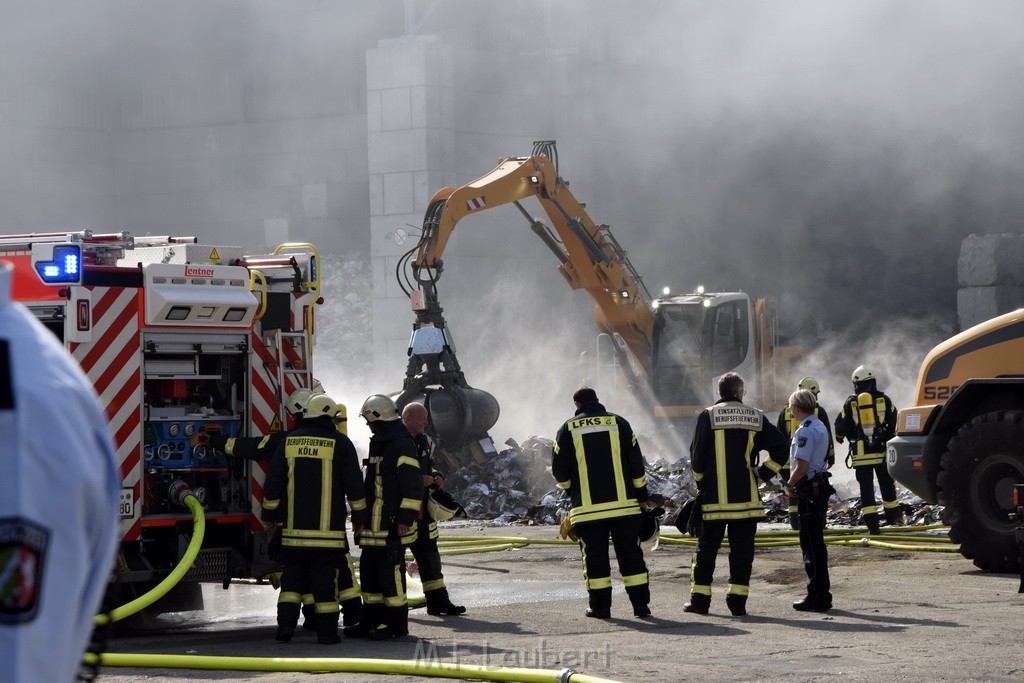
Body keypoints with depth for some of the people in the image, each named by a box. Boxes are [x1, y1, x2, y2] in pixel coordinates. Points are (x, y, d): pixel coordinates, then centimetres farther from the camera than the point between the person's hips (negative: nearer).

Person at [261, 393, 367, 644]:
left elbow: (273, 482, 9)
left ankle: (285, 623, 1)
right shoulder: (340, 443, -2)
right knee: (325, 576, 0)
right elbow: (354, 483, 0)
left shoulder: (289, 441, 7)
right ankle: (327, 631, 2)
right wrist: (359, 517, 9)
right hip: (328, 527, -3)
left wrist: (270, 517, 17)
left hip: (293, 527, 3)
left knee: (293, 574, 10)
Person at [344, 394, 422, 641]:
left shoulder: (402, 446, -12)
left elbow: (413, 487, -16)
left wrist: (406, 519, -19)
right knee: (369, 571, 11)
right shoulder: (379, 445, 19)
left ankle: (396, 622, -1)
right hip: (374, 526, 10)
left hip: (393, 526, -10)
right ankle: (372, 619, 17)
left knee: (390, 572, -7)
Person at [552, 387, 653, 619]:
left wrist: (571, 490, 23)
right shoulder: (618, 423, 6)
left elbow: (559, 468, 4)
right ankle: (641, 604, 5)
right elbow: (636, 462, 4)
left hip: (587, 506, -1)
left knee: (595, 556, 5)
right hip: (623, 504, 1)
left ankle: (600, 606, 4)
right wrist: (641, 495, 12)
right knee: (630, 554, 6)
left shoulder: (568, 428, 3)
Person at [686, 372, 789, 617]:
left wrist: (701, 484, 11)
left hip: (713, 498, -1)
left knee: (706, 548, 8)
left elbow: (697, 457, -3)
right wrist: (762, 475, 7)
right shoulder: (756, 417, 4)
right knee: (742, 550, 6)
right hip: (746, 497, 1)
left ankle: (699, 599, 8)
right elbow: (781, 449, 1)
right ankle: (737, 601, 3)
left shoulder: (708, 416, -3)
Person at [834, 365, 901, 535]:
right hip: (881, 450, 2)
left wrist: (839, 436, 25)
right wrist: (890, 440, 20)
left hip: (860, 452, -2)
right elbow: (894, 422, 5)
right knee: (886, 483, 17)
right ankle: (893, 515, 28)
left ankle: (871, 522, -8)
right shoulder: (883, 400, 3)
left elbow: (841, 425, 4)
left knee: (866, 485, -1)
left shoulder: (851, 402, -1)